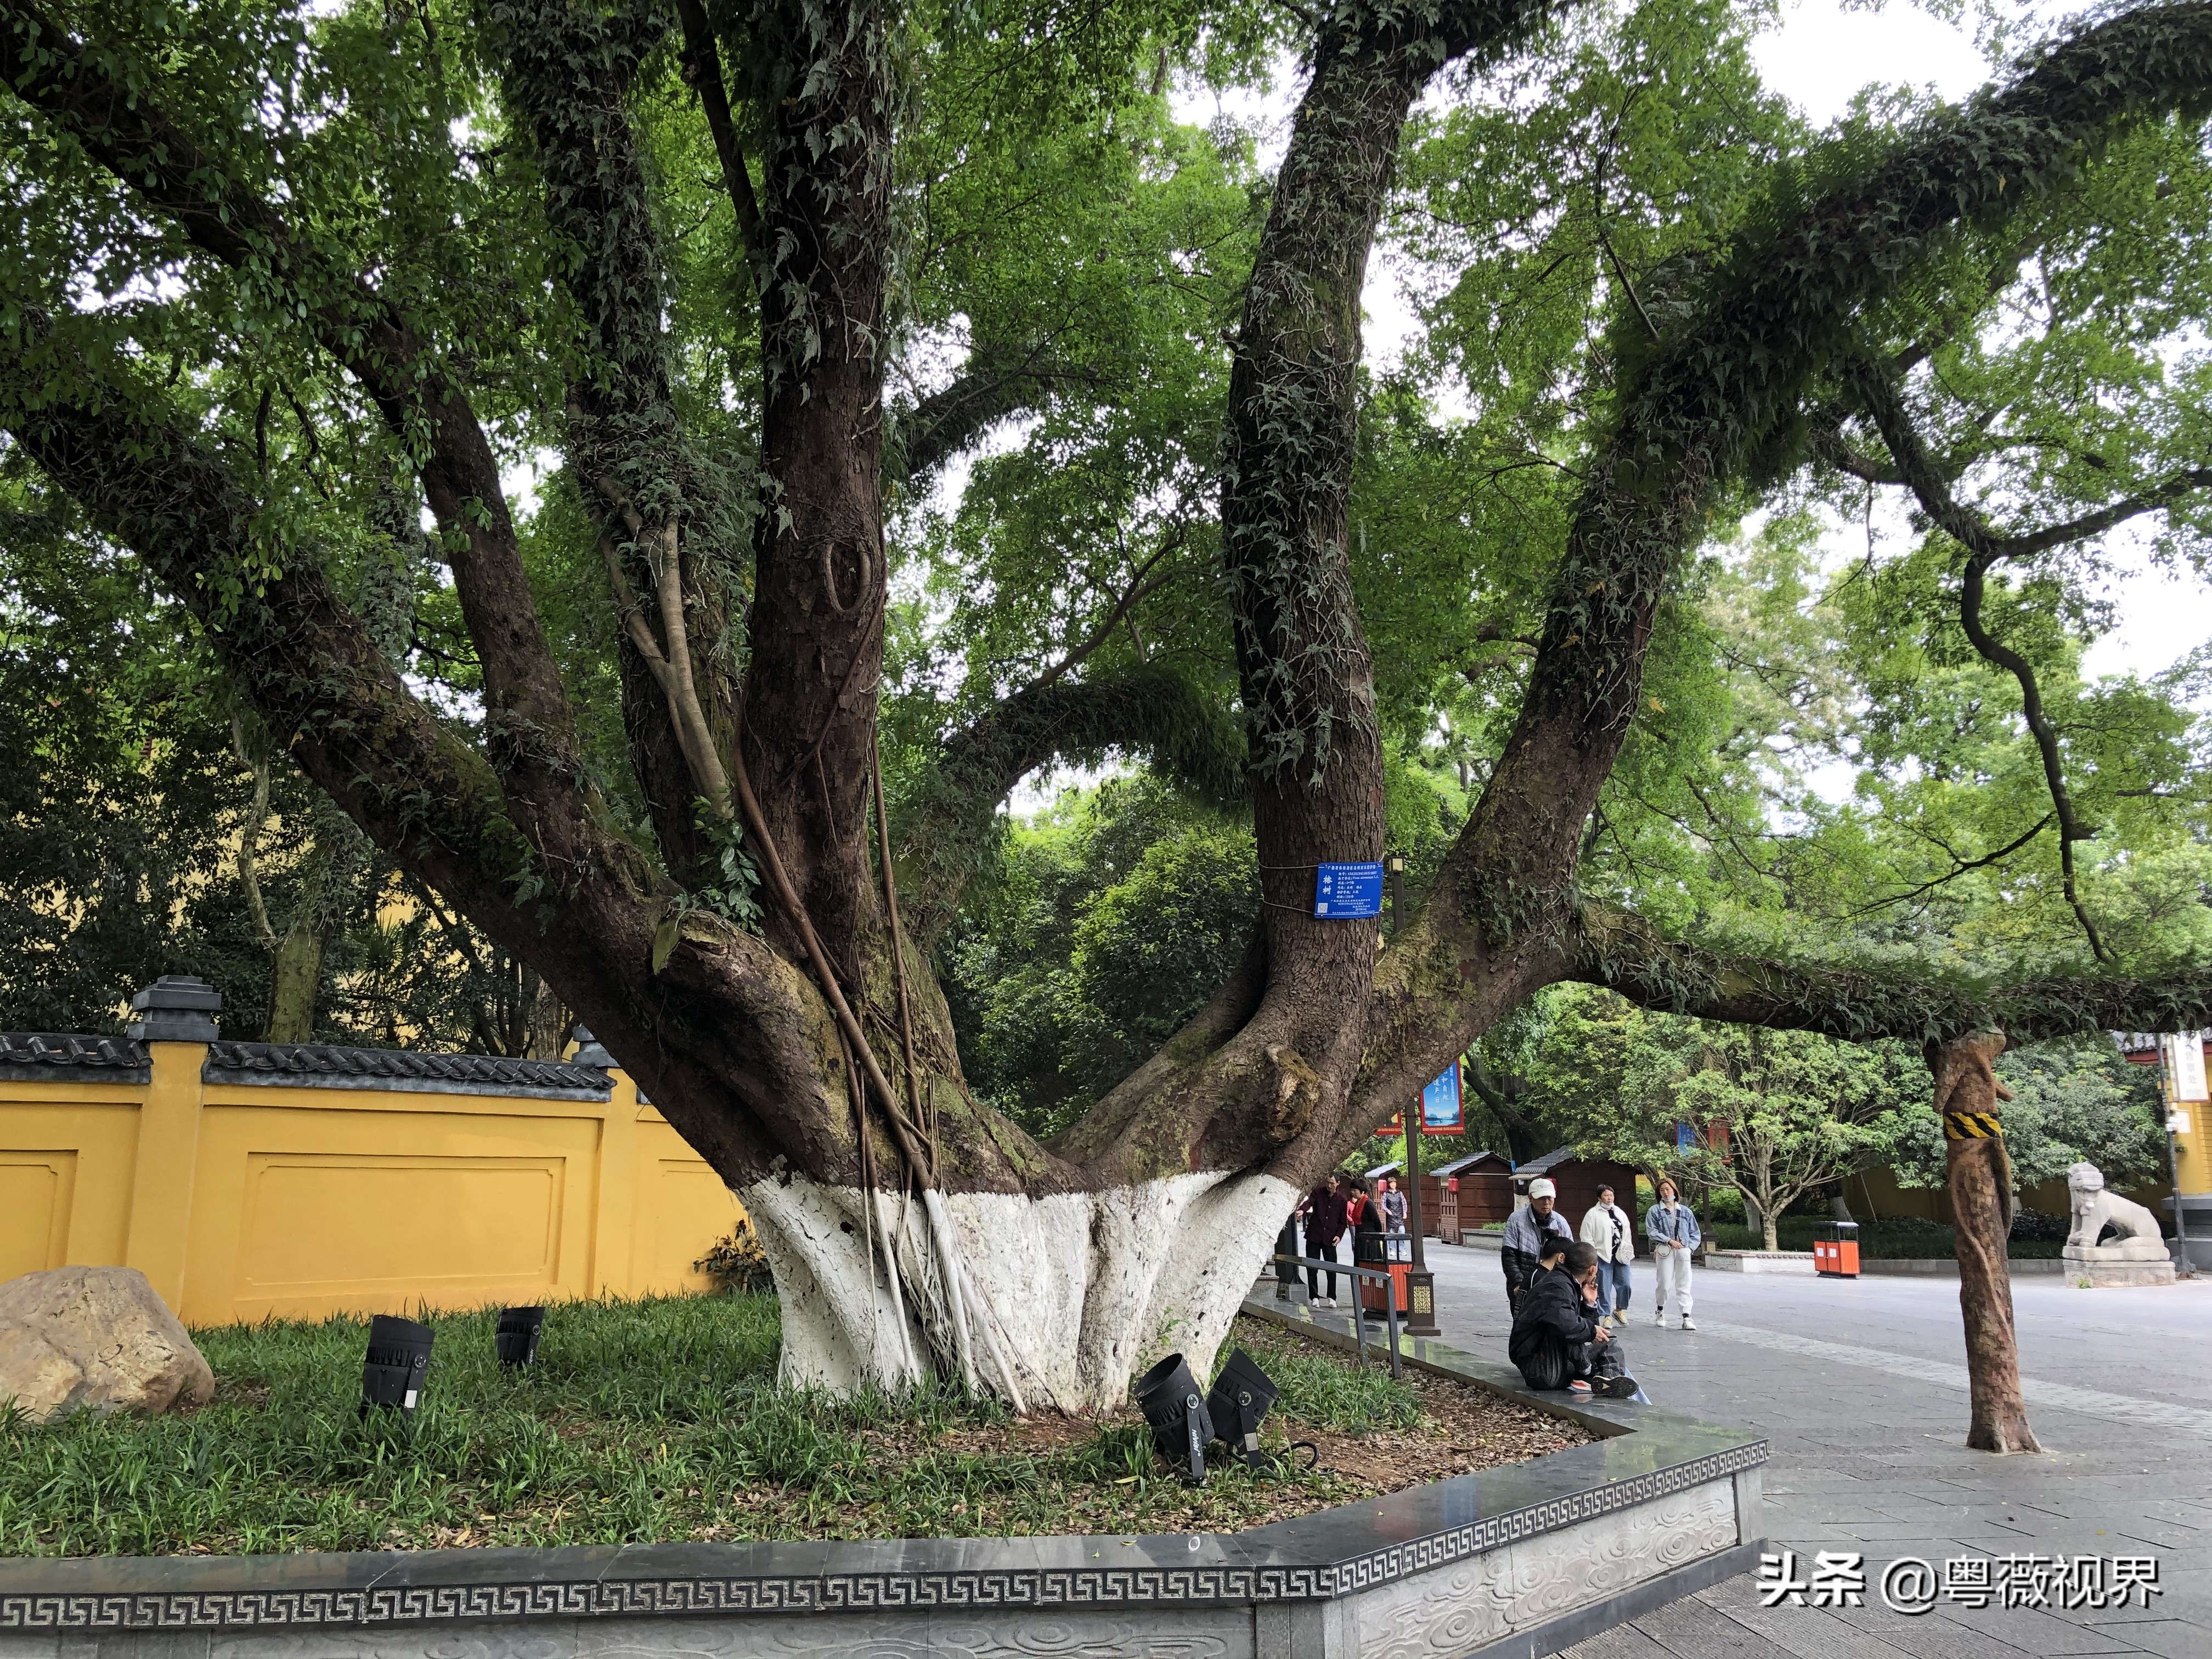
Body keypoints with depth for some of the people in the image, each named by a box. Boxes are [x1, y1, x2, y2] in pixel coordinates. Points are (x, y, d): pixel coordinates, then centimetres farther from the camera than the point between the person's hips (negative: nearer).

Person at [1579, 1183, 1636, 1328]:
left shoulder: (1620, 1213, 15)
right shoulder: (1592, 1214, -3)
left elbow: (1627, 1233, 19)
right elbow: (1587, 1238, -5)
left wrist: (1627, 1252, 9)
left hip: (1620, 1255, 5)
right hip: (1603, 1256, -5)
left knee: (1624, 1284, 2)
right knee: (1604, 1287, -2)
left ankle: (1619, 1310, 23)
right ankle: (1607, 1316, 8)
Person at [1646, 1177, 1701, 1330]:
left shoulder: (1685, 1211, 13)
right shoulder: (1654, 1211, 6)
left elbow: (1695, 1233, 15)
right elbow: (1651, 1231, -3)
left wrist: (1689, 1247, 0)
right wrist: (1670, 1241, -10)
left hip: (1683, 1252, 2)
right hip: (1665, 1251, -2)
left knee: (1684, 1286, -3)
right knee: (1664, 1284, -1)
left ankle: (1686, 1318, -7)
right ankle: (1660, 1311, 22)